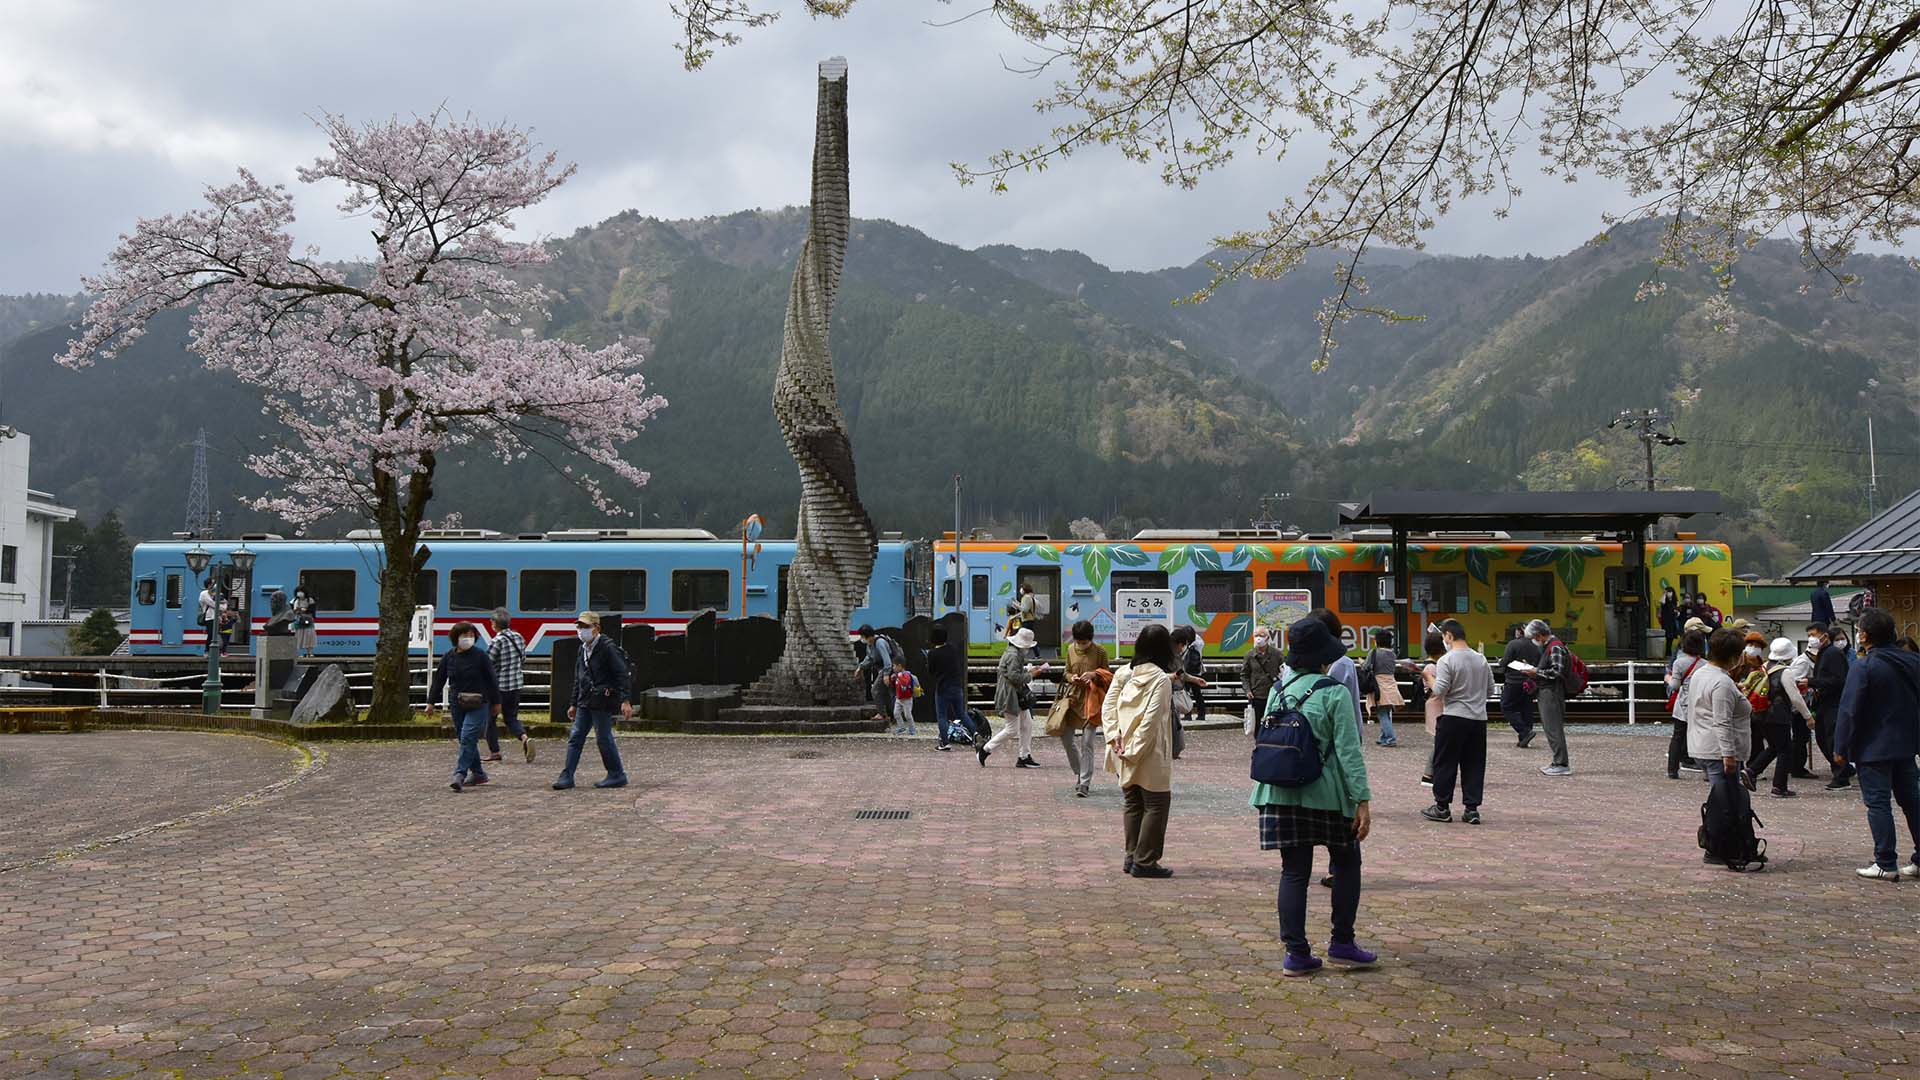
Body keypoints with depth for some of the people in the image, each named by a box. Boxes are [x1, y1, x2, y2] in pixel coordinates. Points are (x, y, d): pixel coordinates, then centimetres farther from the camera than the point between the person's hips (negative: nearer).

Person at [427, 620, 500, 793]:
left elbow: (491, 679, 0)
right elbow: (439, 679, 10)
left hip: (478, 705, -5)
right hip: (457, 705, 5)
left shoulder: (480, 655, -5)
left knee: (468, 738, -15)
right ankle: (478, 774, 23)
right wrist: (431, 702, 7)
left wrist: (496, 701, 3)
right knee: (466, 740, 10)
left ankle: (460, 774, -18)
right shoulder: (448, 657, 4)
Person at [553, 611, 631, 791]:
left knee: (603, 738, -3)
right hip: (585, 702, 8)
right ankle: (567, 776, 7)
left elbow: (623, 675, -16)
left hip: (602, 702, -8)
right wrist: (574, 704, 23)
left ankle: (617, 775, 9)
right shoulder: (583, 649, 15)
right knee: (575, 737, 5)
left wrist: (626, 701, -23)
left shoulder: (608, 648, -11)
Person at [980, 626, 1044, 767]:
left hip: (1018, 696, 11)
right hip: (1009, 696, -11)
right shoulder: (1013, 655, -19)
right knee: (1012, 729, -5)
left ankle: (1025, 757, 15)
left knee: (1027, 725, 10)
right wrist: (1030, 674, -13)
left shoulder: (1017, 654, 14)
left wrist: (1029, 669, 9)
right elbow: (1014, 677, -24)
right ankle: (984, 749, 5)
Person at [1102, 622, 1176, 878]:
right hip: (1150, 756, -6)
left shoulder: (1124, 673, 4)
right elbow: (1151, 720, -19)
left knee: (1133, 804, 17)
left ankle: (1131, 857, 22)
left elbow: (1107, 707, 0)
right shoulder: (1161, 679, -14)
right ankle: (1144, 861, 4)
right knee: (1156, 805, 4)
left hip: (1125, 754, 6)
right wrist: (1136, 750, -15)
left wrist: (1114, 737, -5)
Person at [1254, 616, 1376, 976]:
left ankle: (1296, 953, 6)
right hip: (1327, 795, -4)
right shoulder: (1334, 693, -10)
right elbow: (1348, 750, -12)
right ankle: (1342, 943, 17)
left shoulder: (1277, 691, 5)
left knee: (1294, 871, 7)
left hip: (1282, 794, 4)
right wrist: (1363, 800, -9)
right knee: (1346, 863, 15)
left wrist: (1267, 793, 20)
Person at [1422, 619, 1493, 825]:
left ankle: (1442, 807, 8)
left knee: (1445, 763, 5)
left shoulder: (1446, 661, -11)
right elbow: (1490, 691, 13)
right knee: (1474, 765, 9)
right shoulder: (1481, 659, 9)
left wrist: (1430, 676, 1)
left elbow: (1439, 691, -16)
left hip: (1454, 717, -5)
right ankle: (1472, 809, 8)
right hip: (1479, 718, 5)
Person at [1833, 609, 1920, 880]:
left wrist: (1841, 747, -10)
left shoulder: (1863, 668, -16)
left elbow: (1849, 711, -16)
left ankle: (1885, 864, -1)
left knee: (1878, 803, -1)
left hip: (1873, 748, -6)